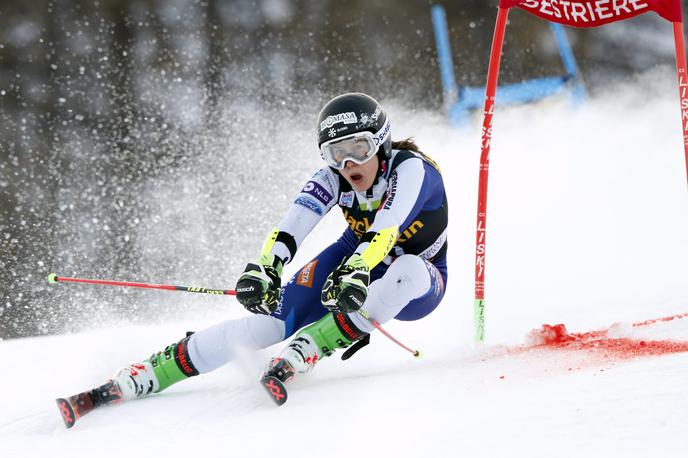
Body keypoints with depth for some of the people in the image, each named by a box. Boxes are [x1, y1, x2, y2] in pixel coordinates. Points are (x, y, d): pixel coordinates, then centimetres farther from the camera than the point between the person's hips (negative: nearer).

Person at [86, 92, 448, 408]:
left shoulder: (410, 169, -26)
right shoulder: (332, 179, -13)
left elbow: (385, 230, -44)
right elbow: (291, 228, -27)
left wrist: (357, 272, -62)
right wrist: (263, 268, -48)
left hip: (414, 288, -3)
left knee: (409, 272, -41)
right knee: (267, 322, -21)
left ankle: (302, 354, -38)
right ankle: (144, 377, -19)